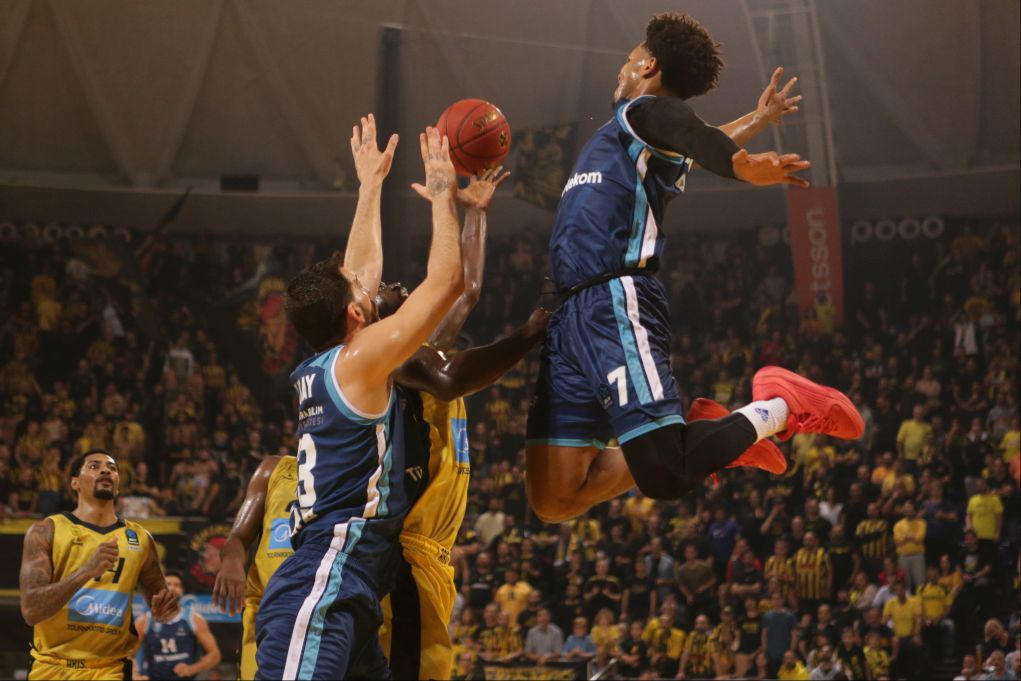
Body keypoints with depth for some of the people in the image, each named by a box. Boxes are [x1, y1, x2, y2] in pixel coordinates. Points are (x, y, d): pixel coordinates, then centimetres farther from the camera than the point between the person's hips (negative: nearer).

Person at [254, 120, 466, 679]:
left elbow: (363, 268, 33)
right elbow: (448, 281, -1)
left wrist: (372, 183, 40)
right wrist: (442, 192, 11)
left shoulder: (316, 373, 19)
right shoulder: (360, 360, -4)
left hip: (346, 598, 10)